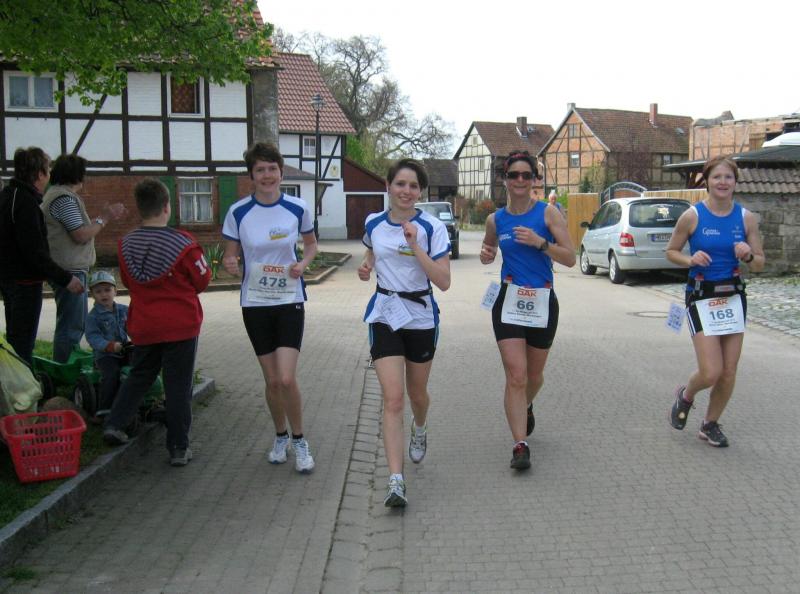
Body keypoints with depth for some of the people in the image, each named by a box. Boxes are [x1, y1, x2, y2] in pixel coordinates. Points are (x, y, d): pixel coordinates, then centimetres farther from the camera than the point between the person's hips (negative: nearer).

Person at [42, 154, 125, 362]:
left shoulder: (56, 194, 17)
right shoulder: (65, 198, -16)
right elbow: (81, 235, -19)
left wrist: (107, 216, 17)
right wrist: (104, 218, -8)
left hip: (72, 269, 11)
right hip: (69, 271, -11)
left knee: (77, 324, 20)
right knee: (70, 327, -7)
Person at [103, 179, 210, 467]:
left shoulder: (125, 244, -2)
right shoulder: (183, 243, -15)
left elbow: (128, 282, 12)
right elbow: (202, 282, -5)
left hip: (143, 326, 4)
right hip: (181, 325, -3)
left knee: (139, 375, 24)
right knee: (178, 386, 4)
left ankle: (115, 424, 14)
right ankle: (179, 448, 9)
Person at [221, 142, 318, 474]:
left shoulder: (297, 208, -4)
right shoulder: (238, 212, -5)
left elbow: (311, 244, 12)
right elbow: (230, 255, 2)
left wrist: (303, 263, -9)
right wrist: (230, 264, -21)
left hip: (290, 300, -1)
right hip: (255, 303, 1)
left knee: (287, 378, -12)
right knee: (272, 380, 6)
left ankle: (299, 441, 11)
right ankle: (281, 437, 31)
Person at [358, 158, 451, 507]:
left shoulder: (432, 228, -10)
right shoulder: (373, 223, 0)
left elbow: (444, 282, -16)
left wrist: (415, 246, -25)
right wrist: (366, 266, 0)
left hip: (421, 317, 0)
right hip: (384, 316, 1)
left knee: (417, 394, 18)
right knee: (393, 399, -11)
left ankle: (419, 430, 54)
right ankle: (395, 481, -11)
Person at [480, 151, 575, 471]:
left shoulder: (548, 213, -4)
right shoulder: (495, 219, 4)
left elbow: (570, 258, -9)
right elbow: (489, 250, 23)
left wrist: (540, 242, -23)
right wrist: (486, 255, -1)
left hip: (542, 301, 0)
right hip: (509, 301, 0)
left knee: (534, 375, 16)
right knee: (515, 376, -11)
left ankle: (526, 407, 49)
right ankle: (520, 445, -7)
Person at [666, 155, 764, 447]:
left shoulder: (746, 217, 1)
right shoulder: (692, 216, -7)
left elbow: (760, 264, 7)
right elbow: (671, 251, 3)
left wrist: (748, 256, -16)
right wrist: (690, 260, -16)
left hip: (733, 297, 4)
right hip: (701, 298, -3)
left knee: (729, 374, 6)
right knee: (711, 372, -11)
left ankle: (710, 424, 29)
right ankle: (685, 396, 24)